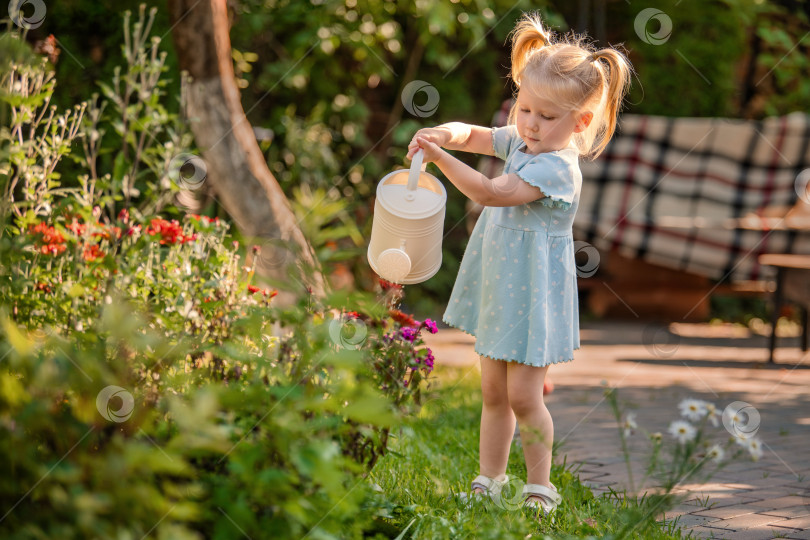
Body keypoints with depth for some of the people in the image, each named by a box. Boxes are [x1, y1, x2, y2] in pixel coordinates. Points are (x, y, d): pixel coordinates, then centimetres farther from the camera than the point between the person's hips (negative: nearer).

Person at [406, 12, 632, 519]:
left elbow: (492, 192, -30)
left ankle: (541, 486, 10)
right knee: (493, 392, 13)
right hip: (501, 288, 8)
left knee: (523, 396, -5)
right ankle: (489, 482, 23)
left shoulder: (557, 167, -23)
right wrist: (446, 134, -10)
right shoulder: (521, 142, 3)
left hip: (535, 295, -8)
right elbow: (474, 135, 14)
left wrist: (441, 158, -32)